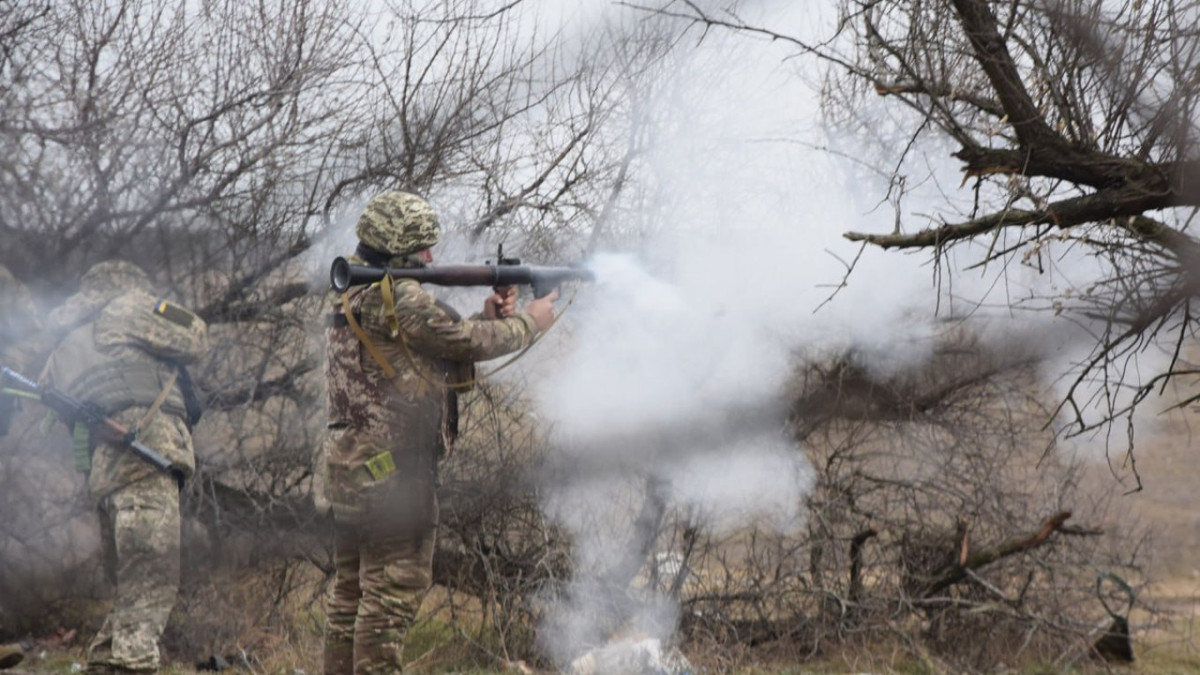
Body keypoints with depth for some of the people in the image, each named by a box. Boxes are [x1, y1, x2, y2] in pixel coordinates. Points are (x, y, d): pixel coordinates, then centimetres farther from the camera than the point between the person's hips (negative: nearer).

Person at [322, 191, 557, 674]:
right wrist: (528, 322, 5)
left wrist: (488, 317, 11)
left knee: (352, 589, 13)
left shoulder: (351, 298, 17)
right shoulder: (399, 297, -14)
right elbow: (466, 343, -10)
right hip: (394, 468, -10)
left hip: (348, 468, 10)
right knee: (394, 591, -6)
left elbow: (442, 349, 18)